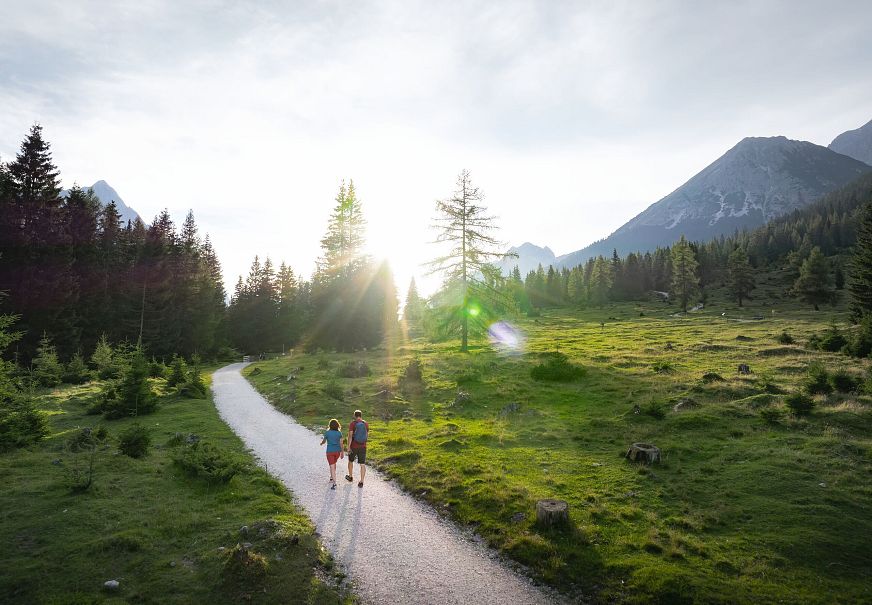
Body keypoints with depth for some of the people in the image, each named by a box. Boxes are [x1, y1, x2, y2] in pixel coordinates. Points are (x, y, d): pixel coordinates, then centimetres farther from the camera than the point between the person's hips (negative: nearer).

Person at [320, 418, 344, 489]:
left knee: (332, 467, -4)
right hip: (337, 451, 3)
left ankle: (334, 483, -12)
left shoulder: (327, 432, -7)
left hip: (330, 451, -3)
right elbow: (341, 443, 0)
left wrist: (321, 442, 31)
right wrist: (342, 453, 9)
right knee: (333, 463, 27)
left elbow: (324, 441, 8)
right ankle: (332, 477, 38)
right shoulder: (339, 433, -2)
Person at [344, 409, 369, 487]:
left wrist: (348, 447, -14)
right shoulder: (366, 423, -1)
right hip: (363, 447, 2)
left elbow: (350, 436, -16)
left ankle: (350, 477, 39)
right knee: (362, 464, 5)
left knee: (350, 461, 23)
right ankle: (361, 482, 2)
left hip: (353, 446, -2)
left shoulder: (352, 423, -11)